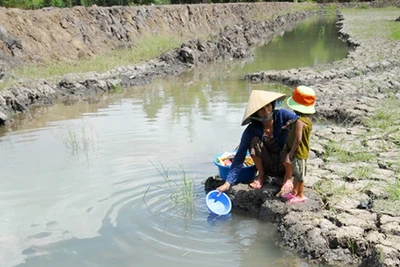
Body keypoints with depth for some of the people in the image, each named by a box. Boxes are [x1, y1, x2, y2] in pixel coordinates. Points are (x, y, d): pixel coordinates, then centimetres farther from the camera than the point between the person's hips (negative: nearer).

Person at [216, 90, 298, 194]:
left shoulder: (282, 115, -16)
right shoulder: (251, 131, -17)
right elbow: (240, 156, -18)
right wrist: (228, 182, -25)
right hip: (269, 167, 0)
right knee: (255, 141, -24)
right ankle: (261, 174, -2)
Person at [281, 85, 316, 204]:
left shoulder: (300, 121, -29)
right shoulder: (306, 118, 1)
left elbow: (298, 139, -29)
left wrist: (290, 153, -21)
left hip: (298, 153, -9)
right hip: (297, 151, 9)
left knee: (298, 175, 8)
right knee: (295, 173, 22)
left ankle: (300, 195, 25)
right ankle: (294, 192, 39)